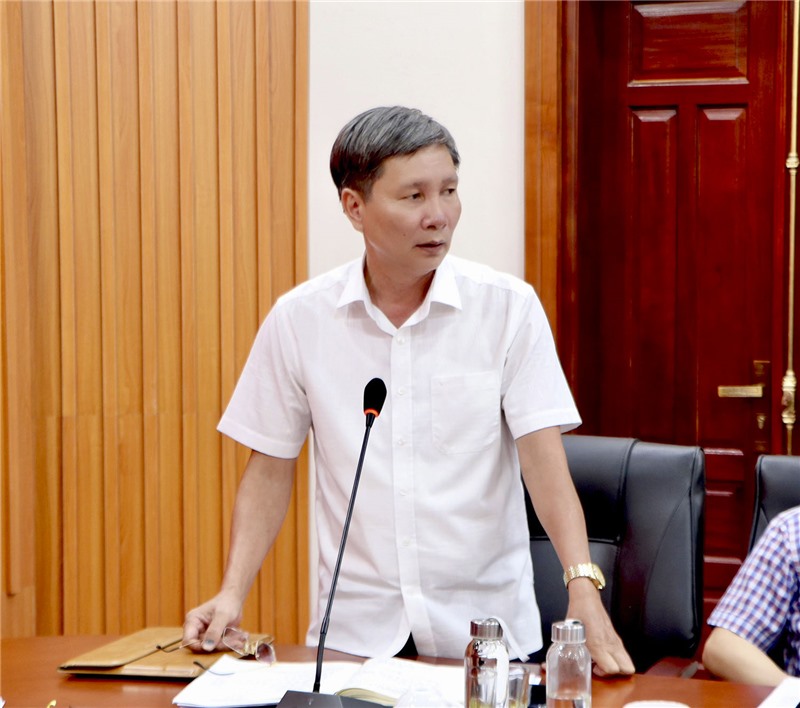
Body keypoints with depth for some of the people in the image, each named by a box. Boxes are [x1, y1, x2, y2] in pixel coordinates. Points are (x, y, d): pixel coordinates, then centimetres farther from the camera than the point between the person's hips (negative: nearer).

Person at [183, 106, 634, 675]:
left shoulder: (509, 307, -4)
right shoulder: (299, 319, 0)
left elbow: (544, 458, -8)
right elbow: (271, 470, 8)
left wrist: (584, 591, -22)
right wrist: (232, 595, -4)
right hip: (354, 629, 1)